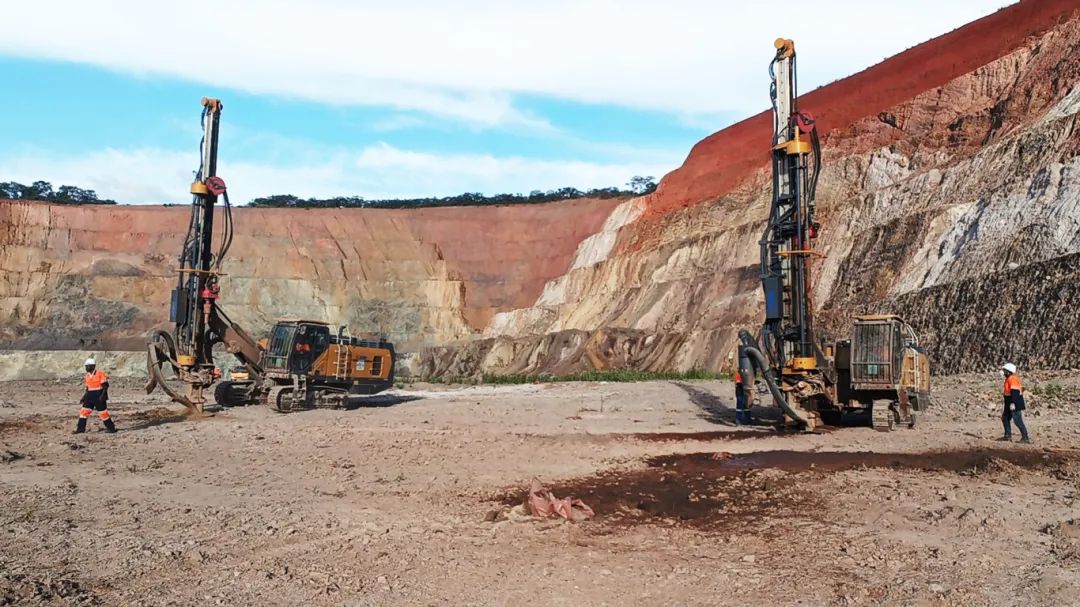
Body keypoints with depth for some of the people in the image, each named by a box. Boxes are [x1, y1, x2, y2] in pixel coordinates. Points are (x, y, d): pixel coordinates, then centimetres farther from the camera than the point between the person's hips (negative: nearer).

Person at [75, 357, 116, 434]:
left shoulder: (99, 373, -11)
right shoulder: (87, 376, 10)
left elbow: (106, 385, -13)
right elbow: (87, 389, 18)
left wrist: (103, 395, -22)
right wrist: (83, 398, 13)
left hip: (99, 396, -7)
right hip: (90, 396, 7)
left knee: (103, 412, -2)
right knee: (84, 411, -1)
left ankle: (111, 428, 8)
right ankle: (81, 428, 5)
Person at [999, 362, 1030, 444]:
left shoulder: (1013, 379, -18)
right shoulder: (1009, 379, 15)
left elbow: (1014, 392, -25)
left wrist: (1013, 403, -27)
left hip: (1015, 404, -11)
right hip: (1010, 404, 11)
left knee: (1018, 421, -9)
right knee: (1005, 418, 17)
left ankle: (1025, 438, -4)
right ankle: (1008, 435, 23)